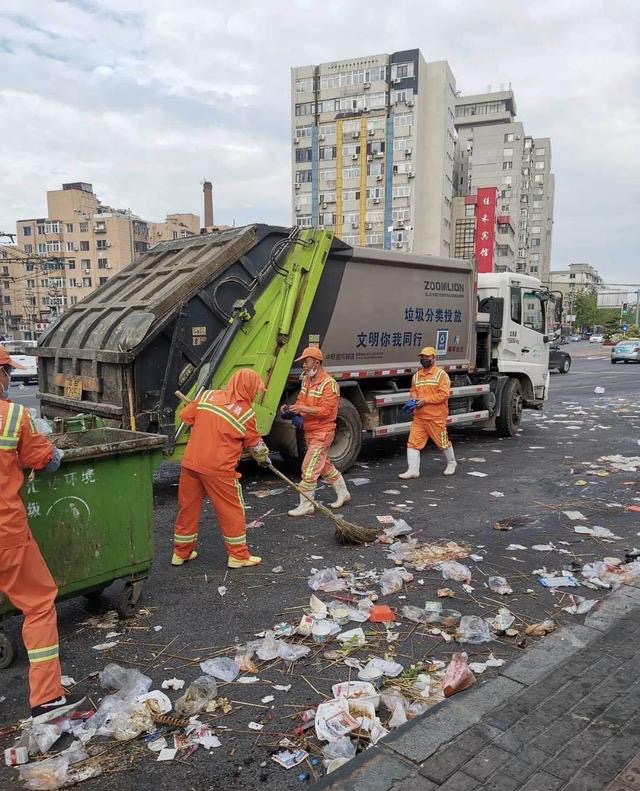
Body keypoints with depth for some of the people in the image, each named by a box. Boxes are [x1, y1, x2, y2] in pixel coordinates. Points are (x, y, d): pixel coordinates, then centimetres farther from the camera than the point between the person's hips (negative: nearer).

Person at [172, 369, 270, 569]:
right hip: (219, 469, -5)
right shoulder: (246, 413, -5)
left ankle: (181, 552, 30)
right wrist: (264, 458, 28)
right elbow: (255, 444, 8)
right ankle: (238, 556, 18)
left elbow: (185, 416, 12)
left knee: (188, 508, 17)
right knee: (232, 511, 10)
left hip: (190, 463, 5)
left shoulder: (208, 396, 4)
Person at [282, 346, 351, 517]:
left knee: (309, 469, -8)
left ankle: (306, 505, 3)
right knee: (324, 465, 19)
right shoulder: (306, 380, 10)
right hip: (310, 432, 9)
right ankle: (343, 493, 34)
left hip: (322, 433, -9)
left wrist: (303, 408, -27)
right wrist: (291, 408, -6)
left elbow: (325, 411, -23)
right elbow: (301, 401, 15)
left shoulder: (329, 384, -18)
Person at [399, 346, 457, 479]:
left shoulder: (441, 374, -7)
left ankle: (451, 463, 34)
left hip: (436, 417, -5)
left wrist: (425, 400, -19)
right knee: (413, 442, -4)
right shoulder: (416, 375, 13)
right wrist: (414, 399, -3)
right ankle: (413, 470, 0)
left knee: (443, 442, 10)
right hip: (419, 417, 5)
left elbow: (444, 394, -14)